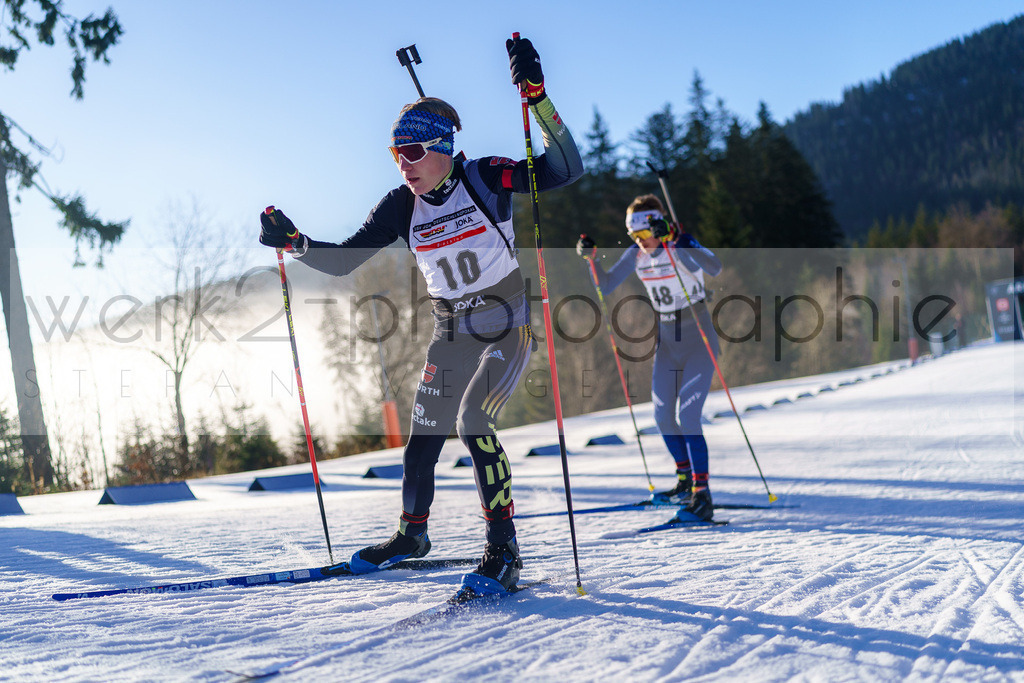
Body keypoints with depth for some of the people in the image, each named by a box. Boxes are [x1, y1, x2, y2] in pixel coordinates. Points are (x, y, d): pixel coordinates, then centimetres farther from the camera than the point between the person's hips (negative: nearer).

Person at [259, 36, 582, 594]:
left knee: (472, 422, -23)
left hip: (507, 325, -5)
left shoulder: (486, 178, -14)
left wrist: (537, 98, -34)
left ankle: (503, 551, -13)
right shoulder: (402, 206, -3)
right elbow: (342, 260, -1)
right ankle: (411, 532, 33)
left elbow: (565, 169, -24)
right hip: (451, 333, 5)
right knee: (423, 434, 8)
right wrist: (294, 243, -18)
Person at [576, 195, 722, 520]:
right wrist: (591, 257, -11)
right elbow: (606, 284, 6)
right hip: (667, 340, 7)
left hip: (697, 339, -7)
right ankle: (686, 479, 29)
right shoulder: (636, 254, -1)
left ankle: (701, 493, -12)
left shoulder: (680, 249, -19)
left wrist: (679, 240, -50)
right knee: (663, 416, 9)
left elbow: (714, 268, -38)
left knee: (687, 416, -16)